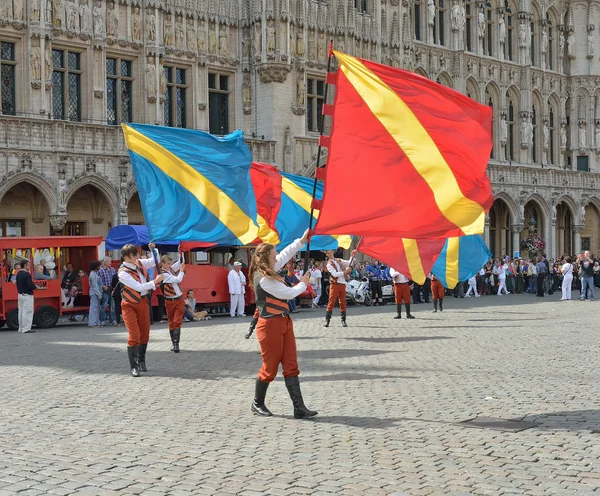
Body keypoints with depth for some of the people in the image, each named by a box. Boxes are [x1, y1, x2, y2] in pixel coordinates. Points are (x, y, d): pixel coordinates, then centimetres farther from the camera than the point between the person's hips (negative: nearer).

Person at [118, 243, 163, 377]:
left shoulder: (139, 263, 0)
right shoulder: (123, 273, -21)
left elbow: (154, 262, 16)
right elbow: (139, 287, -24)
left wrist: (153, 250, 0)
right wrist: (155, 281, -22)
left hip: (143, 302, 7)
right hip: (130, 304, -7)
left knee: (144, 334, 12)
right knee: (134, 336, -13)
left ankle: (141, 361, 27)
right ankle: (133, 366, -7)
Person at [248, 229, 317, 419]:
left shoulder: (269, 273, 8)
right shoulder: (264, 279, -19)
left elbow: (286, 254, 22)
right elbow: (290, 293, -16)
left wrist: (302, 241, 20)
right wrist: (303, 283, 2)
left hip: (284, 323, 10)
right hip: (270, 325, -10)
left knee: (291, 366, 3)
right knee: (270, 367, 2)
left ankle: (299, 408, 0)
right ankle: (258, 404, 21)